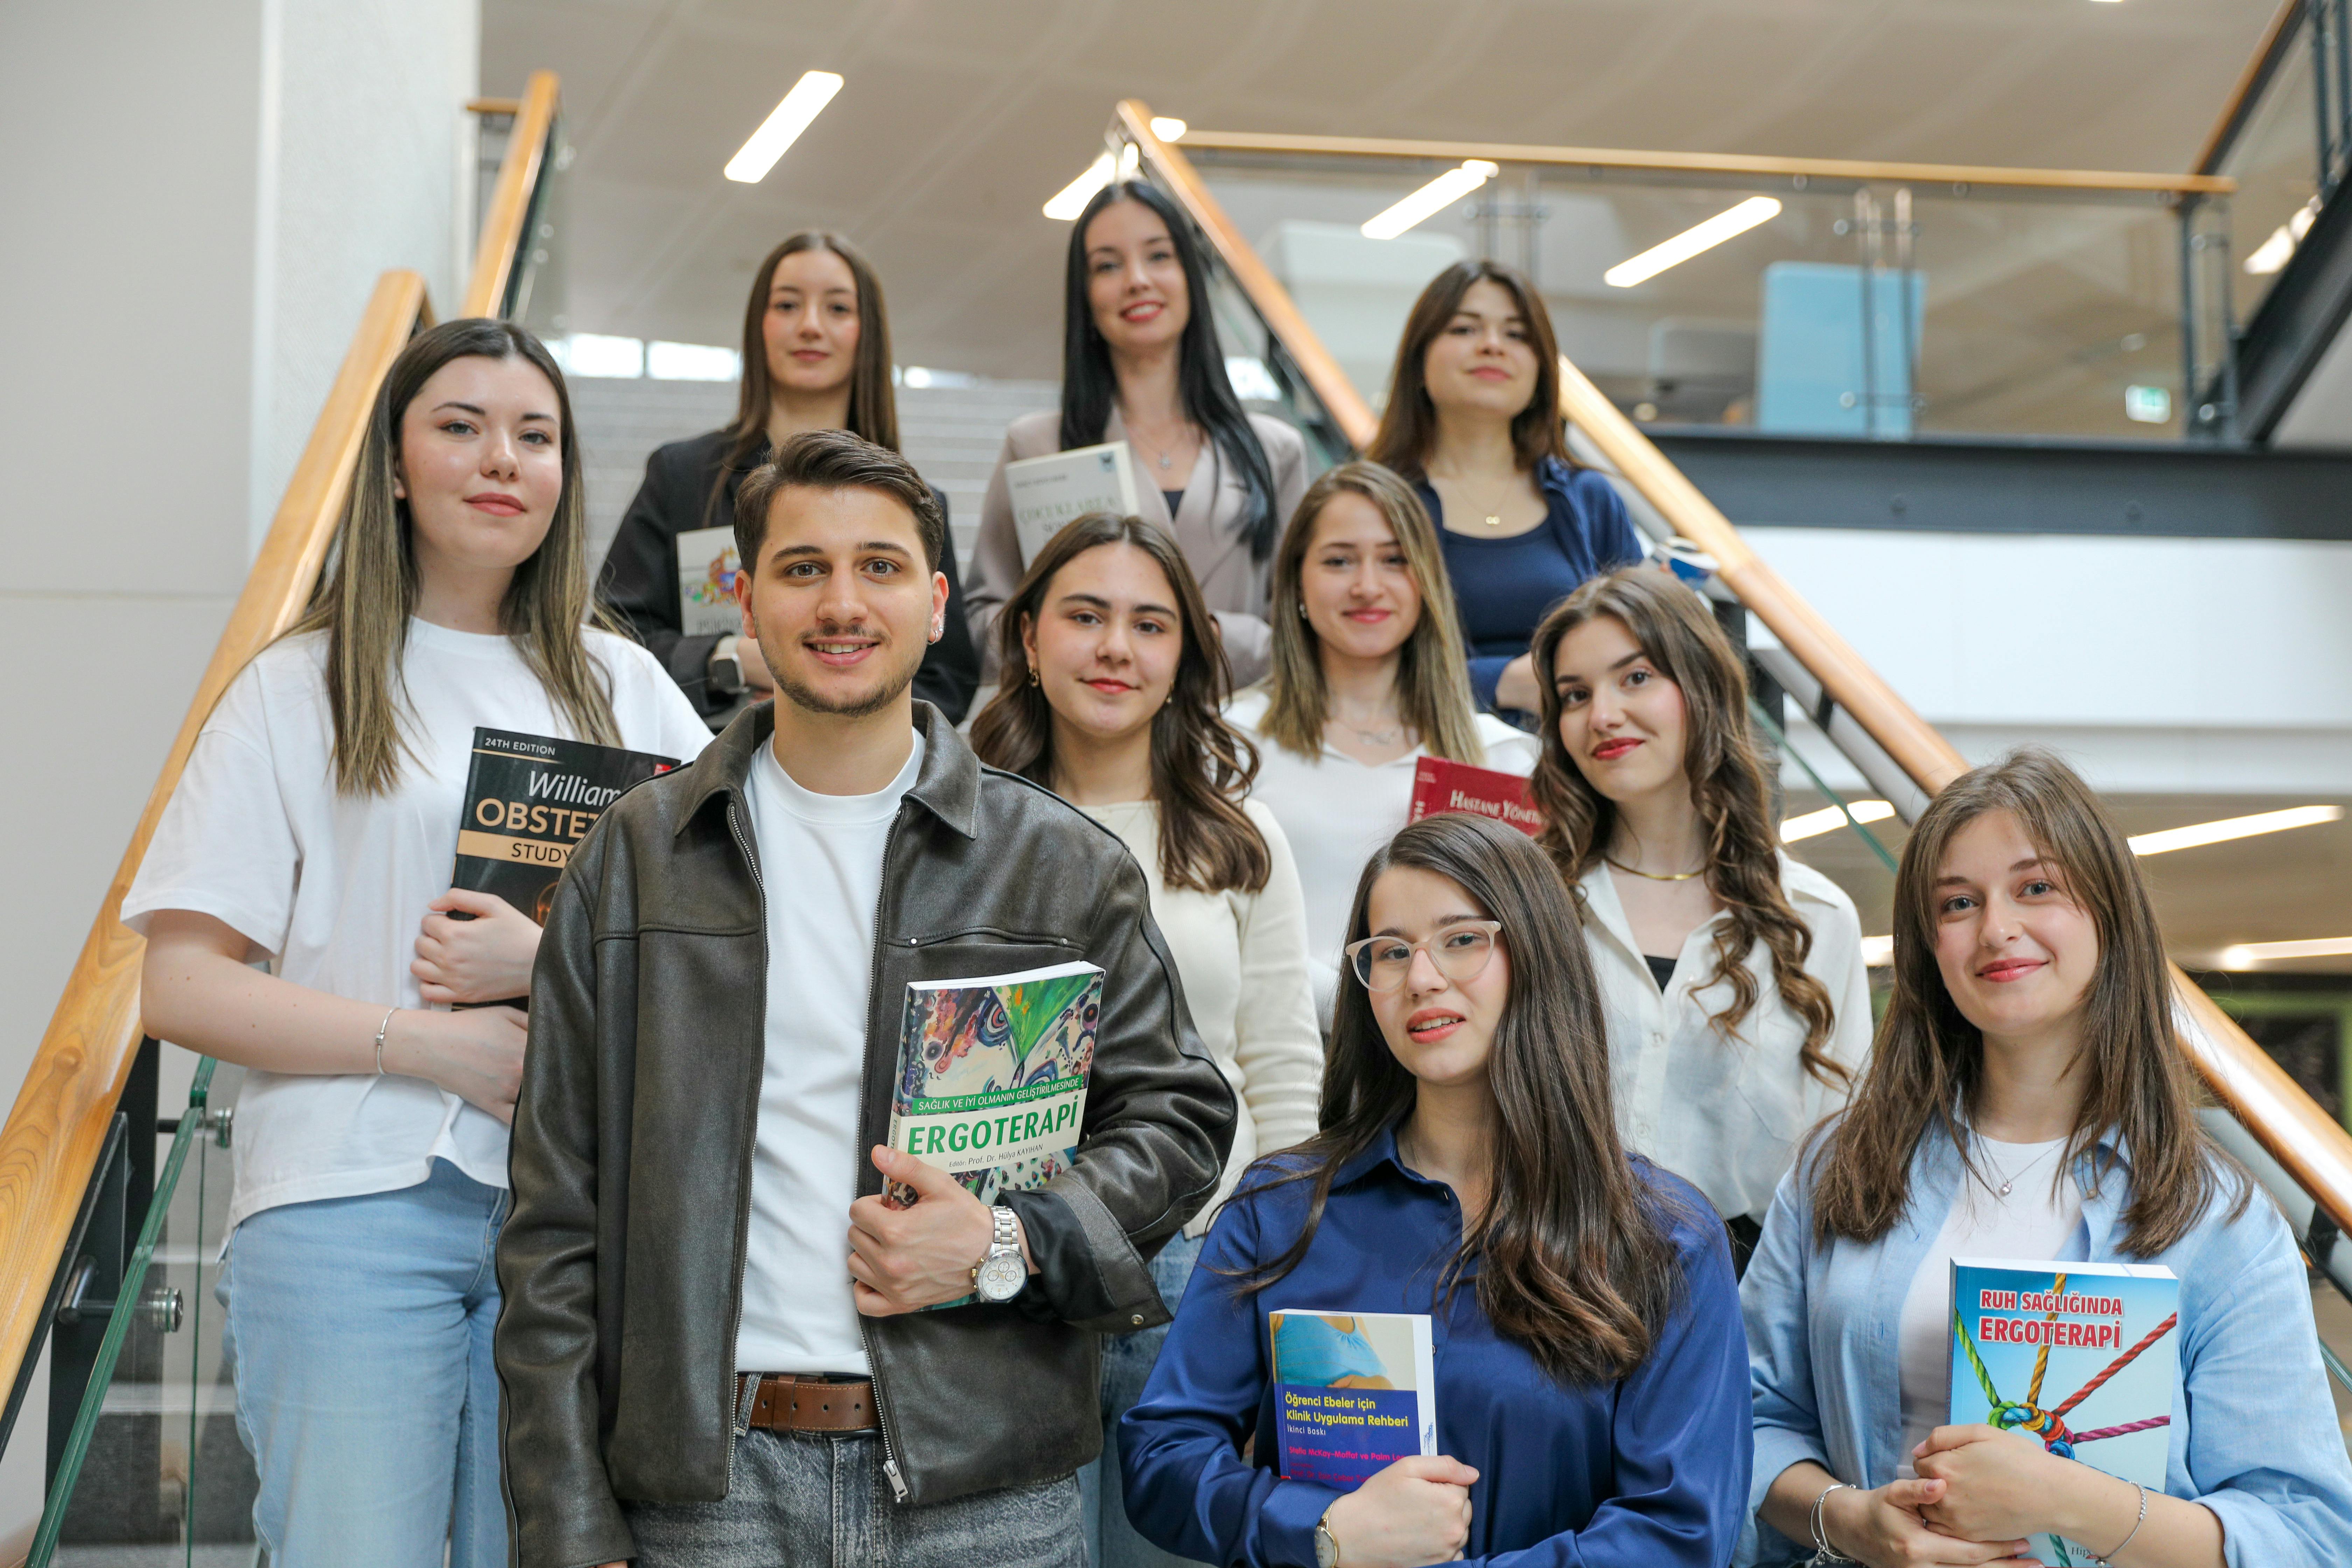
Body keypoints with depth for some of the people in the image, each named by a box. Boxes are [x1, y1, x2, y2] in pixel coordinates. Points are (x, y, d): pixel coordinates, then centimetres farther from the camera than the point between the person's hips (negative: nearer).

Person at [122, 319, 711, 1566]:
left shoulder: (621, 688, 15)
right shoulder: (301, 690, 6)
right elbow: (179, 986, -1)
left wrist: (555, 962, -11)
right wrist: (431, 1043, -12)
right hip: (352, 1210, -2)